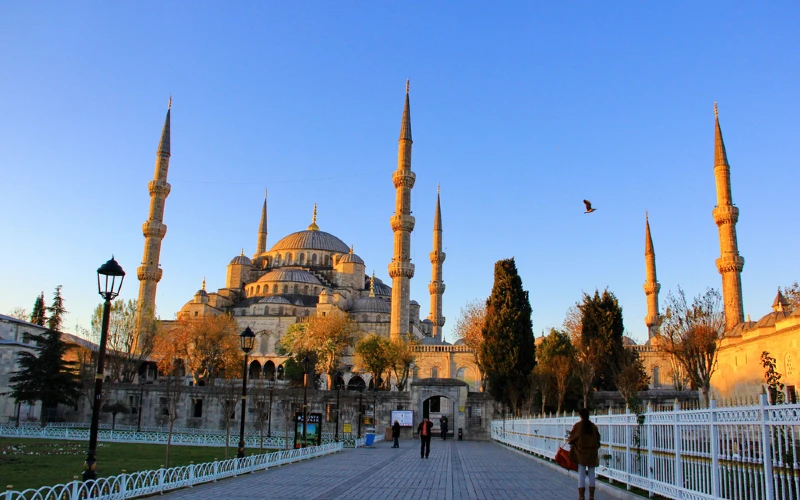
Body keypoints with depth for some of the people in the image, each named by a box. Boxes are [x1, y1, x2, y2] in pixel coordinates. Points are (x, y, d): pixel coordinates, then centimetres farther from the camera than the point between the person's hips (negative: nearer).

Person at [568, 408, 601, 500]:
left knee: (581, 475, 1)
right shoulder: (594, 426, 2)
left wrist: (568, 440, 19)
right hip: (592, 453, 3)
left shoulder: (577, 426, -9)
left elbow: (572, 438, -3)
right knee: (591, 475, 10)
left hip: (581, 453, -3)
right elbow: (598, 439, 8)